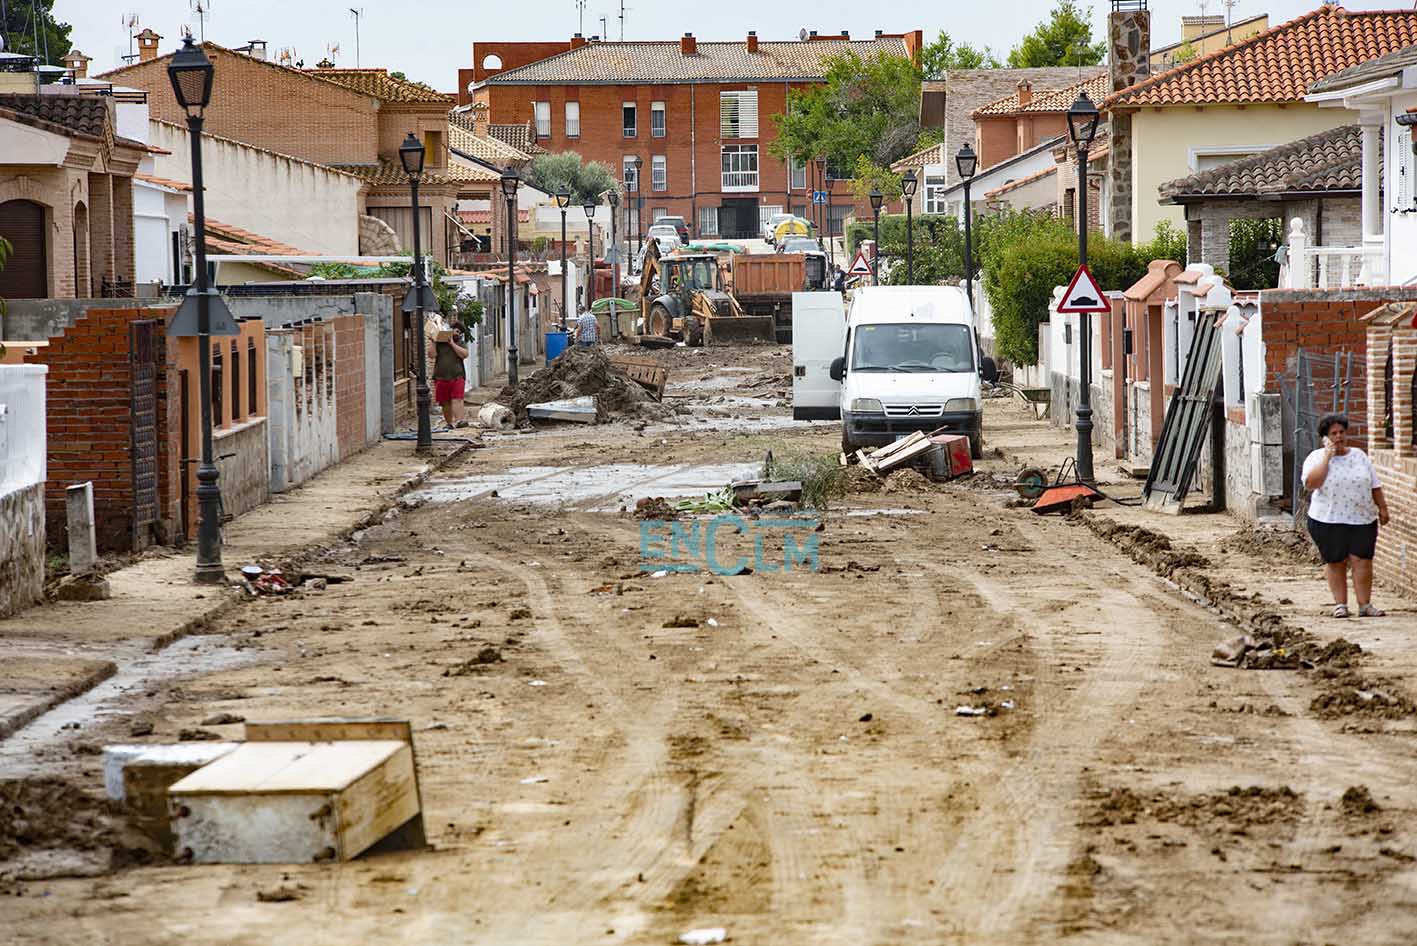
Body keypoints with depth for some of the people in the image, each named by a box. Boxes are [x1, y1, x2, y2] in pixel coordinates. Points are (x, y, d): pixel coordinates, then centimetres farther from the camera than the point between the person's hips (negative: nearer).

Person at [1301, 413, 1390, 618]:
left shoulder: (1359, 456, 11)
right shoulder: (1316, 458, -1)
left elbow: (1375, 485, 15)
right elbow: (1311, 482, -19)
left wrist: (1382, 508, 8)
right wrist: (1328, 455, -16)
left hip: (1362, 519, 2)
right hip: (1328, 521, -2)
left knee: (1362, 561, -6)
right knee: (1335, 562, 2)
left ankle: (1365, 605, -2)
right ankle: (1340, 604, 12)